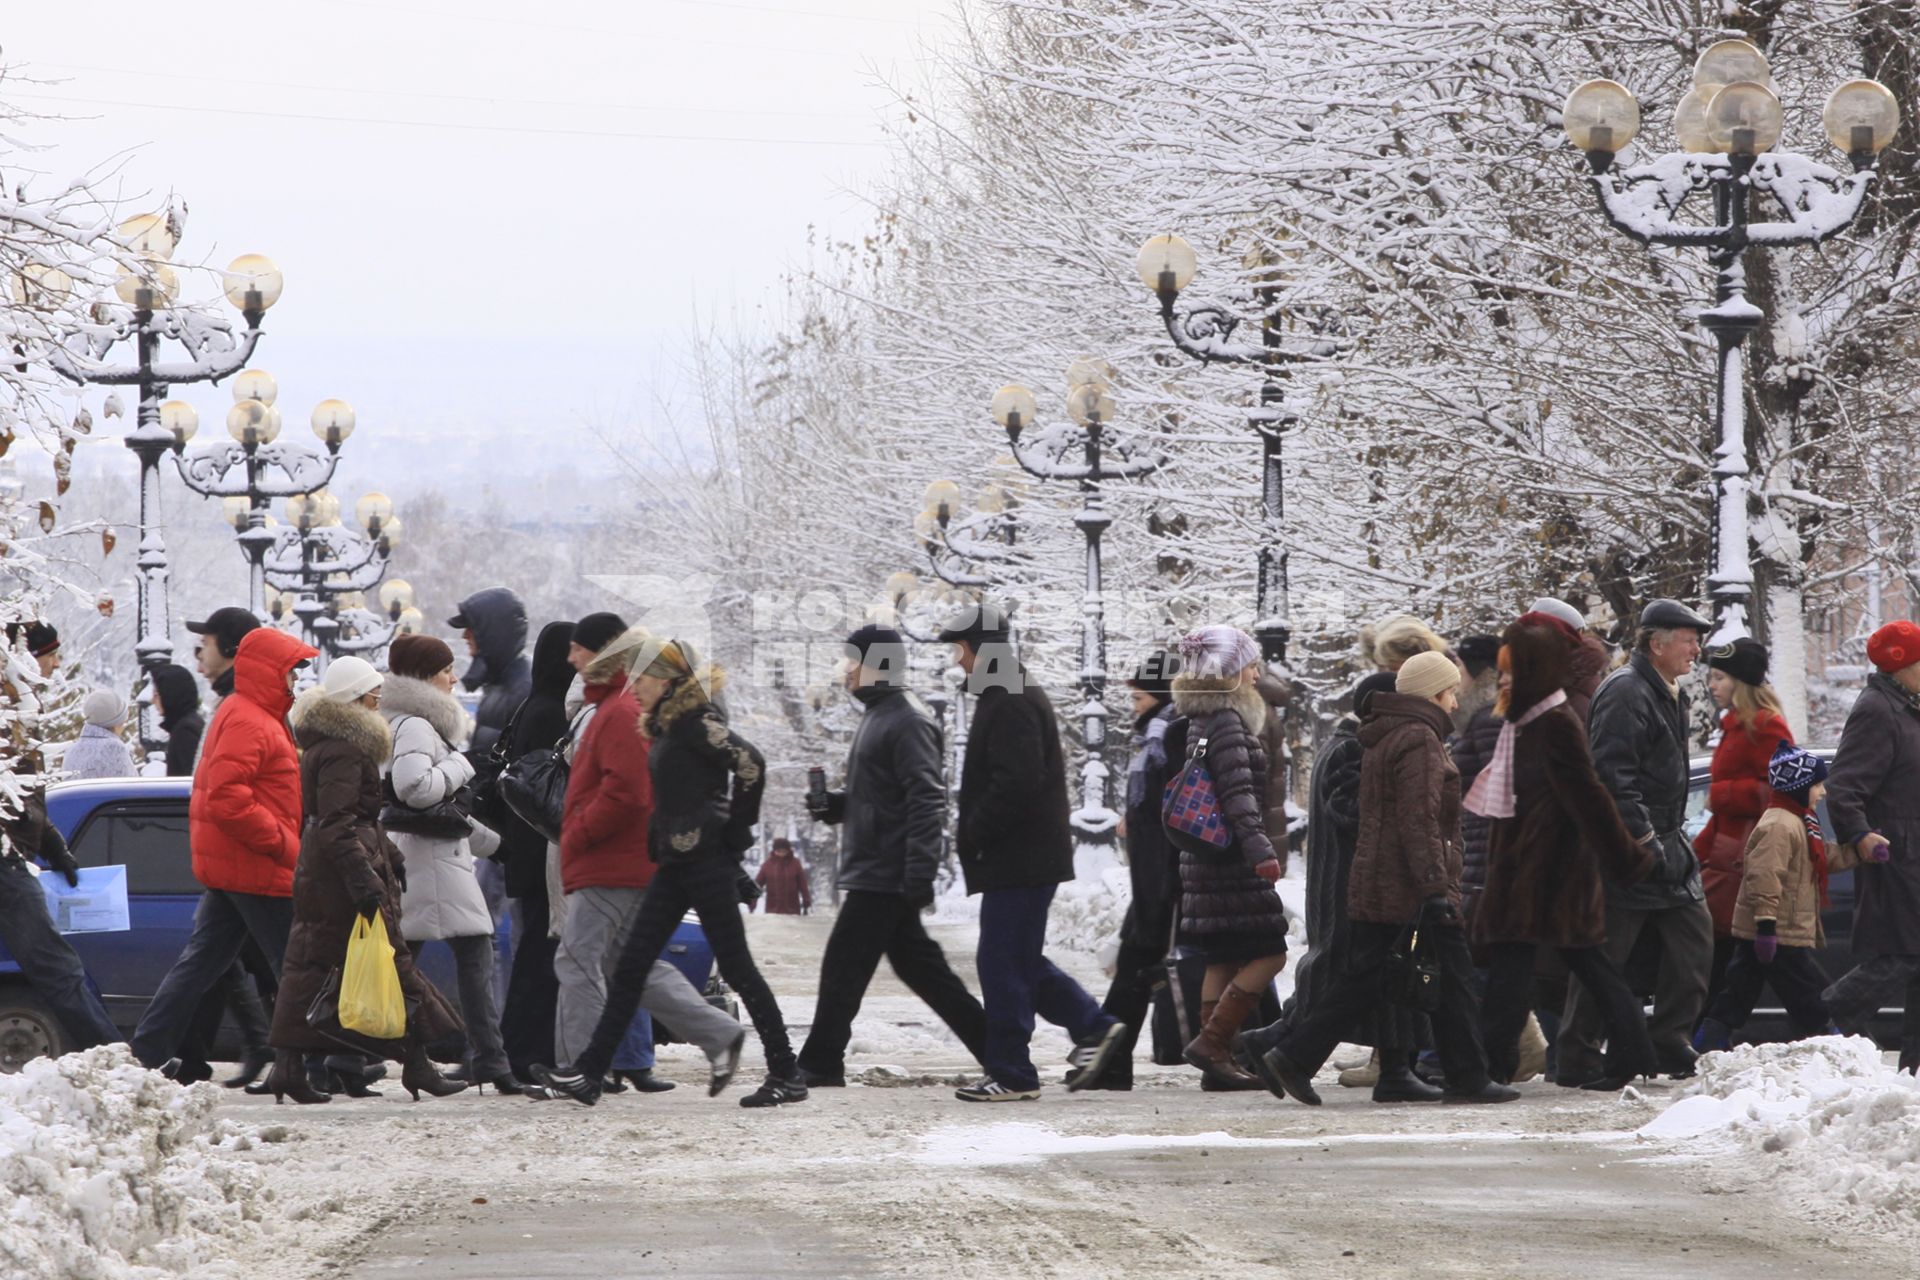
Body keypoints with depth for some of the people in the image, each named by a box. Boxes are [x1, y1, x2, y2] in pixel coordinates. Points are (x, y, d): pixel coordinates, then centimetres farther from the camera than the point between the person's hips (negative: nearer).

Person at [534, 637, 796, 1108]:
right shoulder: (665, 726, 15)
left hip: (707, 858, -10)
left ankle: (787, 1076, 3)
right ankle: (588, 1072, 6)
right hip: (676, 861, 10)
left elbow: (750, 763, -25)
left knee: (735, 966, -4)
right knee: (631, 964, 6)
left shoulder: (698, 722, -14)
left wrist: (735, 827, -16)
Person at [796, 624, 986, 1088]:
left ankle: (820, 1064, -1)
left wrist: (919, 874, -26)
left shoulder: (907, 721, -14)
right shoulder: (877, 715, 18)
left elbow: (926, 801, -21)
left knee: (843, 967, -6)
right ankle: (994, 1047, 15)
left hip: (884, 875, -11)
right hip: (870, 871, 11)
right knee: (919, 966, 12)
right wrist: (836, 804, 8)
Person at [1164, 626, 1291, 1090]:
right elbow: (1237, 794, -22)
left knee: (1222, 959, 10)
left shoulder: (1199, 721, 15)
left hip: (1205, 859, 10)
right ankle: (1210, 1042, -12)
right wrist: (1260, 850, -28)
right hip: (1232, 861, -10)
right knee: (1268, 953, -8)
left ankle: (1218, 1059, 8)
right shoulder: (1227, 722, -14)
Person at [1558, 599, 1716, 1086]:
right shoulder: (1625, 693, -15)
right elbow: (1612, 776, -22)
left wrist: (1670, 837, 19)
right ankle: (1577, 1060, 0)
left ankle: (1671, 1043, 13)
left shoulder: (1670, 695, 17)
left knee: (1694, 935, 6)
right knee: (1604, 955, -5)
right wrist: (1644, 840, -23)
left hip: (1664, 841, 10)